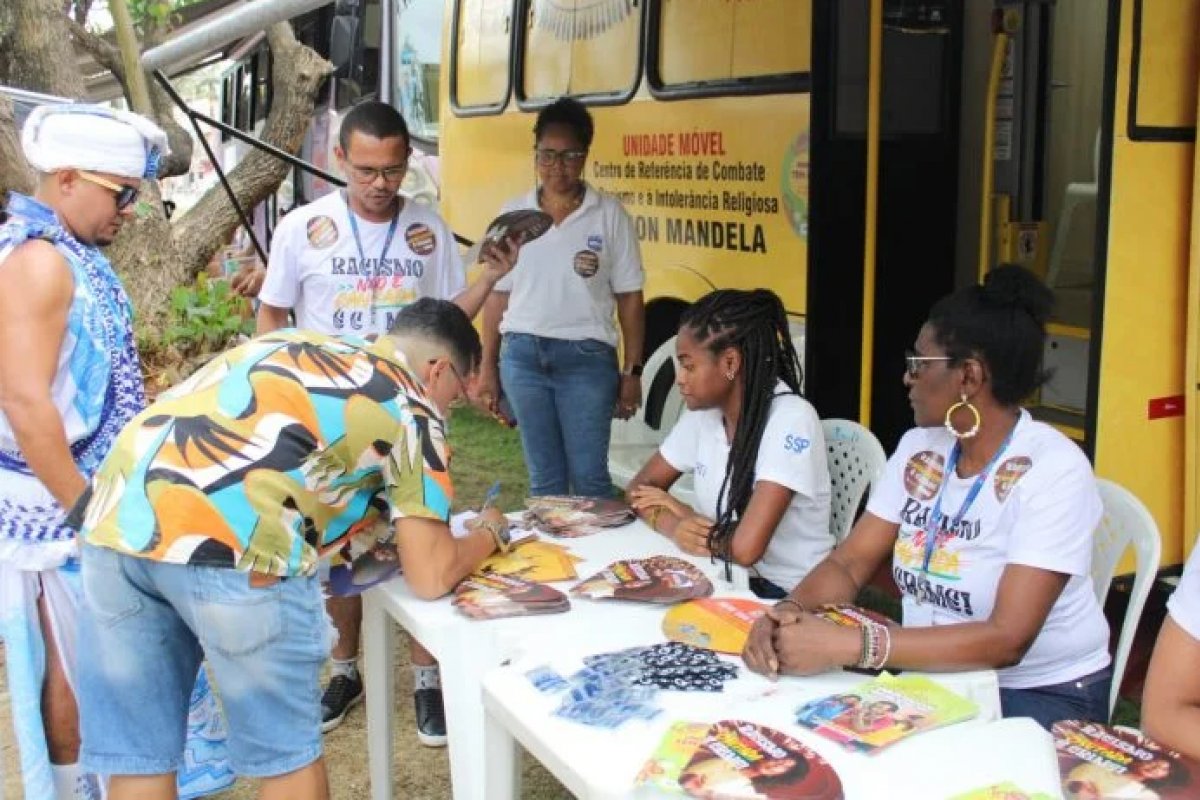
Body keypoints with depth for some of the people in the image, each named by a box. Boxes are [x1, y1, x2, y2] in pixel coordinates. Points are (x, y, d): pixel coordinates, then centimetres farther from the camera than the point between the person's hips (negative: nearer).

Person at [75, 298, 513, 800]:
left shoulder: (295, 343, 30)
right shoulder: (412, 409, 12)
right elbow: (430, 577, 9)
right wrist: (489, 534, 28)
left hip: (115, 520, 7)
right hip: (228, 542, -6)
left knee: (137, 753, 18)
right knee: (285, 748, 16)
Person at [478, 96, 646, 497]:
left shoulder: (609, 214, -1)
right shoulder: (513, 214, 6)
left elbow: (629, 298, 0)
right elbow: (498, 294, 10)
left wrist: (632, 372, -3)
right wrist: (487, 366, 8)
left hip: (586, 358, -2)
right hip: (523, 356, 2)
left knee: (589, 476, -2)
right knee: (544, 478, 9)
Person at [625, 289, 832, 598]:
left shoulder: (791, 419, -21)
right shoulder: (703, 410, 1)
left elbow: (745, 547, -28)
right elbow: (638, 489, 7)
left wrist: (682, 512, -9)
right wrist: (675, 526, -15)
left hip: (789, 597, -6)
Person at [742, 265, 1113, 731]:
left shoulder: (1052, 471, -19)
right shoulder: (918, 448, 2)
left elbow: (1007, 640, -27)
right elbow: (849, 564, 0)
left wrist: (849, 645, -35)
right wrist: (790, 612, -23)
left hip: (1041, 695, -5)